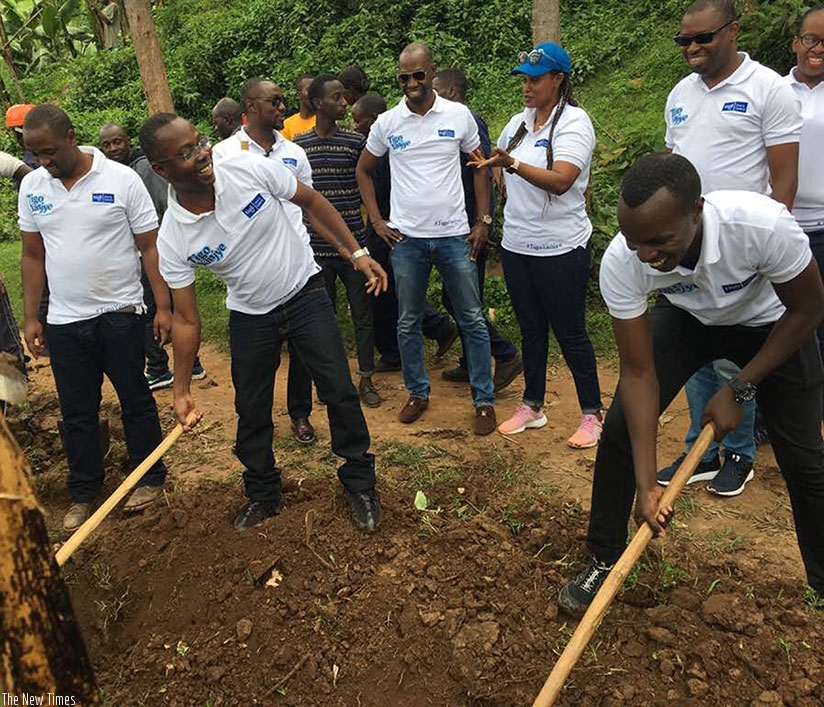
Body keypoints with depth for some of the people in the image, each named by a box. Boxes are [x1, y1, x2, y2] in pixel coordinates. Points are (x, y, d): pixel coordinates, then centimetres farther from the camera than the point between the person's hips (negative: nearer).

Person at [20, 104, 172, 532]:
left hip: (120, 314, -3)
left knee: (135, 400, 9)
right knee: (76, 412, 11)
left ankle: (149, 478, 26)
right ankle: (83, 494, 26)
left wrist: (163, 307, -11)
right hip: (64, 320, 4)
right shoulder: (31, 186, 4)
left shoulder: (121, 179, -9)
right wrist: (30, 317, 8)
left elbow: (150, 247, -7)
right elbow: (33, 256, 10)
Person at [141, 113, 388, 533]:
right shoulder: (173, 238, -19)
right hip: (250, 315, 1)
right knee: (251, 410, 9)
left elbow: (311, 201, -5)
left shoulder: (250, 168, -21)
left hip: (305, 293, -1)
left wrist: (356, 253, -8)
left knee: (339, 391, -3)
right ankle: (262, 495, 32)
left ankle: (360, 485, 17)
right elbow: (186, 319, -10)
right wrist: (181, 389, -11)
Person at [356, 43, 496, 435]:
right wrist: (376, 220, 5)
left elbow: (479, 167, 9)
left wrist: (483, 220, 2)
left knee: (472, 320, 3)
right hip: (407, 238, 1)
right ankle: (418, 393, 27)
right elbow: (363, 171, 14)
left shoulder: (459, 115, 0)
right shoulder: (387, 123, 2)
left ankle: (484, 400, 15)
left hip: (455, 235, -1)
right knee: (408, 322, 9)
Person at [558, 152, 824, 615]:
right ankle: (604, 562, 9)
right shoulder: (620, 263, -33)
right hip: (686, 317, 1)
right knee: (621, 428, -11)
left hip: (771, 326, -1)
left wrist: (739, 389, -21)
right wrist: (646, 484, -29)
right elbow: (638, 372, -26)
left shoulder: (764, 224, -39)